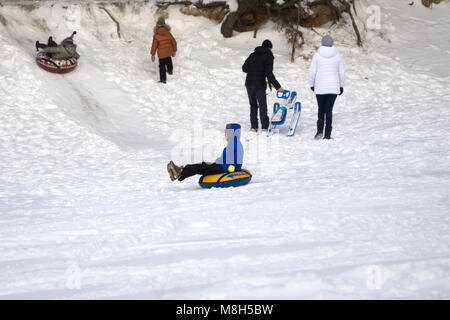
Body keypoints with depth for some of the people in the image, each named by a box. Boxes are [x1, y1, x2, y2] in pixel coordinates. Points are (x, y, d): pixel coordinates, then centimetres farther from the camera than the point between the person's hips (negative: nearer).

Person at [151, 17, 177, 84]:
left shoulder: (156, 36, -18)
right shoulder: (168, 33, -10)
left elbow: (154, 45, -13)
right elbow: (174, 42, -1)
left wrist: (153, 54, -1)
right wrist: (174, 51, 14)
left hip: (161, 54, -4)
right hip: (169, 52, 4)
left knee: (162, 66, 6)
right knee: (168, 61, 31)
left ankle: (163, 79, 10)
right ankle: (170, 70, 56)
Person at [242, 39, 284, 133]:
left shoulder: (253, 55, 11)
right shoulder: (268, 56, -4)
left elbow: (244, 68, 9)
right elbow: (269, 73, -14)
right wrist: (277, 86, -13)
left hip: (249, 83, 5)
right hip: (259, 85, -5)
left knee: (253, 105, 14)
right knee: (263, 106, 4)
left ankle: (254, 127, 10)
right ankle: (264, 127, 1)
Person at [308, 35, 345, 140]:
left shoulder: (317, 55, -5)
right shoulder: (337, 55, 0)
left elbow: (312, 72, -3)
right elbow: (342, 72, 5)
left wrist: (311, 84, 11)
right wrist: (341, 86, 16)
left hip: (320, 87, -1)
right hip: (333, 87, 1)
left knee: (321, 109, 15)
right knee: (329, 110, 4)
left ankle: (320, 131, -1)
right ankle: (327, 134, 1)